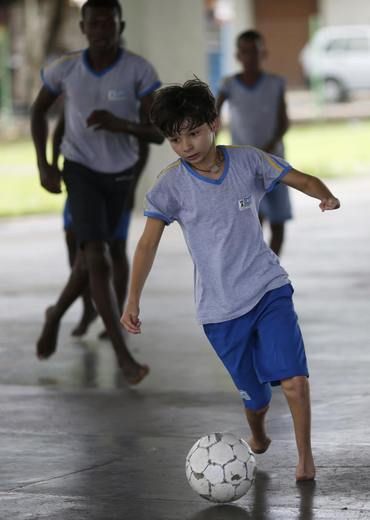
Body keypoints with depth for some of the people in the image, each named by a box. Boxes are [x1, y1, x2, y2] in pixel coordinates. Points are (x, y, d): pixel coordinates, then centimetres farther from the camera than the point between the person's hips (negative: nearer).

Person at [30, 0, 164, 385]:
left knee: (89, 259, 18)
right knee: (99, 260, -20)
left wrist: (121, 124, -42)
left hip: (120, 174, 2)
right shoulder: (64, 69, -17)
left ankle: (56, 314, 48)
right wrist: (43, 165, -7)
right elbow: (38, 111, 2)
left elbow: (157, 134, -22)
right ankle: (123, 355, -15)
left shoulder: (140, 71, -21)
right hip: (80, 170, -2)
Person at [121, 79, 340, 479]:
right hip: (220, 307, 0)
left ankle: (305, 457, 1)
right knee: (253, 395, 5)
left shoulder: (247, 161, -2)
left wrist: (327, 196, -16)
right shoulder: (171, 184, -6)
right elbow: (149, 242, -6)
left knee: (293, 378, -17)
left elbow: (302, 180, 6)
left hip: (269, 287, 0)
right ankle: (257, 439, 39)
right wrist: (133, 300, -14)